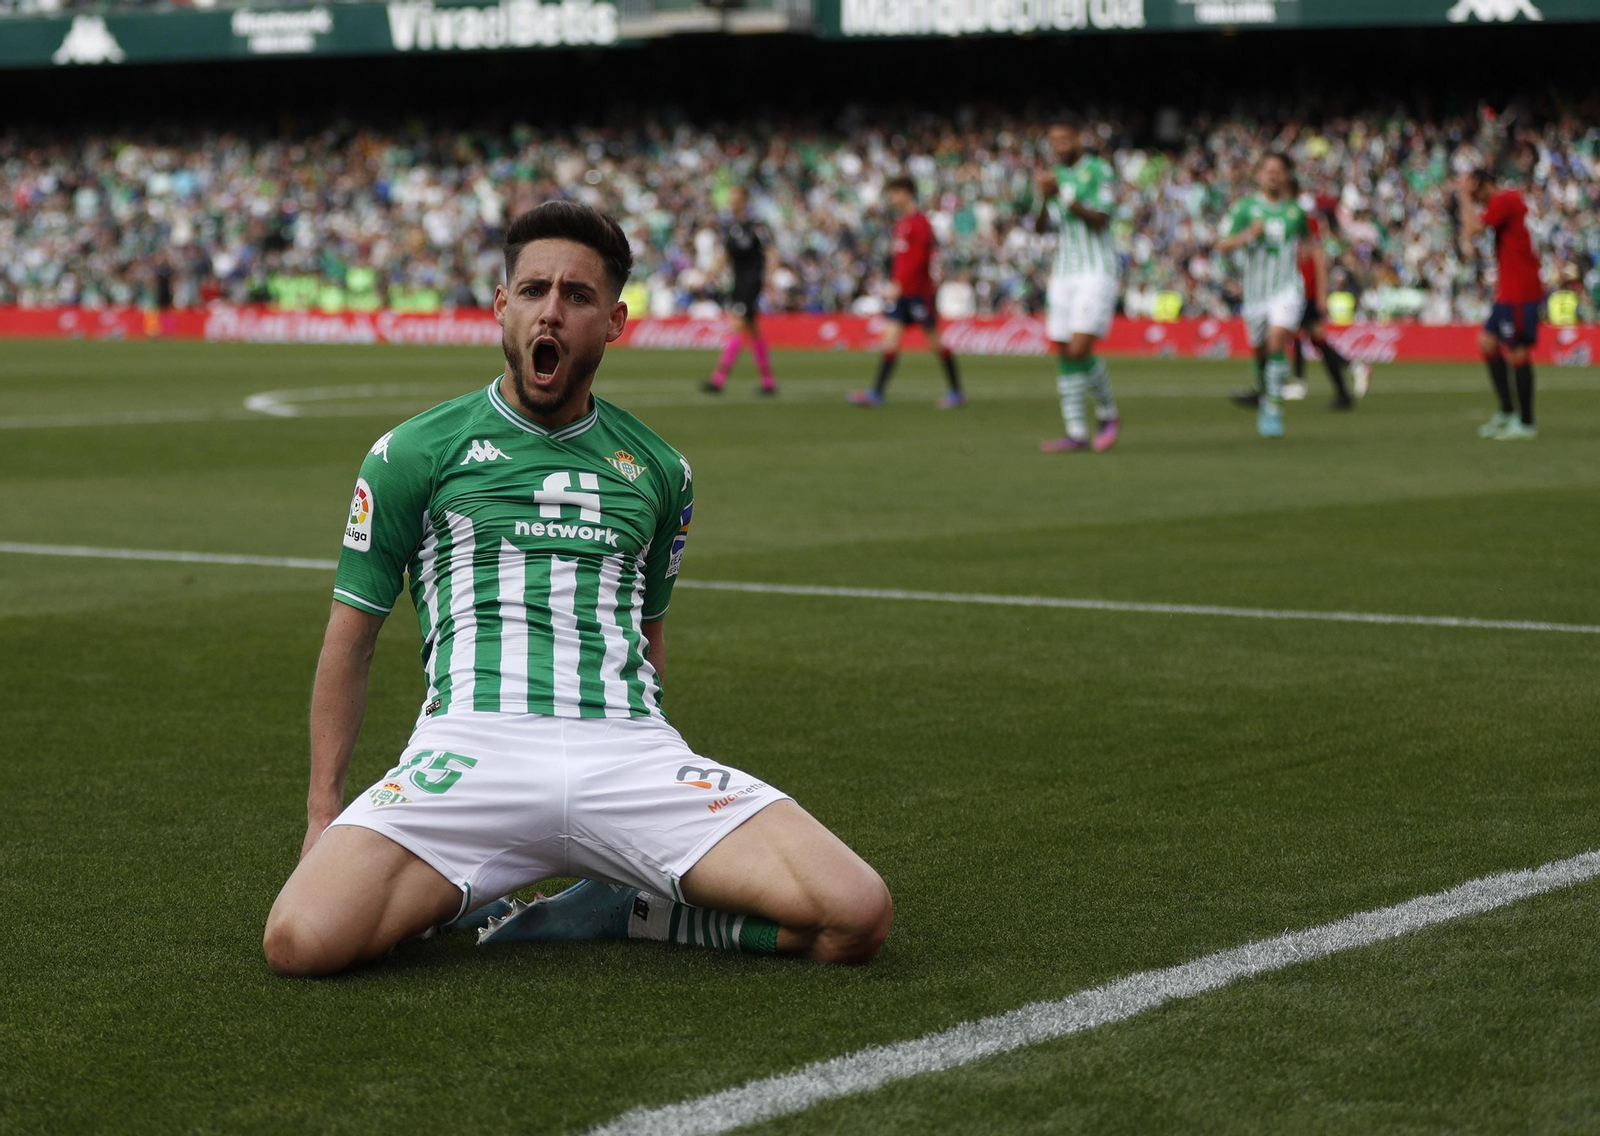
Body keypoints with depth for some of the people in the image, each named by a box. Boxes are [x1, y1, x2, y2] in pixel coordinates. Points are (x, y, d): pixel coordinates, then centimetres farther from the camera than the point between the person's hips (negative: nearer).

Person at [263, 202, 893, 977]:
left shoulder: (658, 469, 20)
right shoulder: (415, 452, 11)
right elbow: (350, 640, 14)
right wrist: (323, 812, 8)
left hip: (629, 746, 2)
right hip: (473, 741, -2)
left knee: (856, 918, -19)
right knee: (302, 940, -29)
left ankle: (612, 911, 3)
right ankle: (459, 896, 4)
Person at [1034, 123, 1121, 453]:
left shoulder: (1098, 171, -5)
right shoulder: (1055, 176, 13)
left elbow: (1101, 219, -15)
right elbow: (1042, 227, 4)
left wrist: (1064, 198, -26)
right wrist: (1045, 200, -16)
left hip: (1097, 273, -6)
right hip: (1064, 274, 6)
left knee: (1080, 350, -16)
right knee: (1063, 354, 2)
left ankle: (1107, 414, 6)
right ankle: (1076, 432, 7)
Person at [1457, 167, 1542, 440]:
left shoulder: (1505, 201, -12)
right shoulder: (1510, 199, 18)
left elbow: (1473, 228, -19)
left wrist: (1464, 196, -9)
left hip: (1520, 292, -10)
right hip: (1508, 292, 10)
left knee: (1517, 352, -7)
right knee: (1488, 342, 13)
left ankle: (1526, 423, -4)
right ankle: (1507, 411, 16)